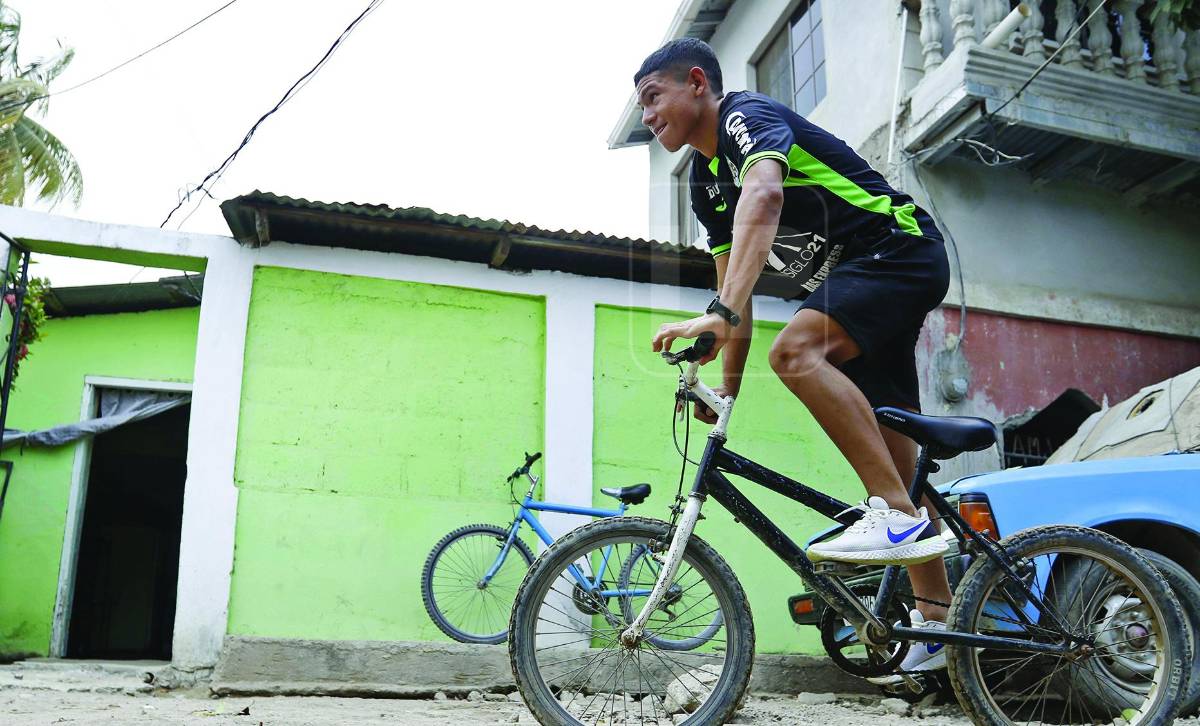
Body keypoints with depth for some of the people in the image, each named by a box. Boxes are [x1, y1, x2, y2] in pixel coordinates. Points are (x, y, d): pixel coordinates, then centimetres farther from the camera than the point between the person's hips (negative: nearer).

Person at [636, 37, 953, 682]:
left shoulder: (750, 116, -14)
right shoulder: (706, 182, 12)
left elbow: (763, 199, -37)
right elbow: (735, 283, 15)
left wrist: (720, 313, -49)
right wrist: (727, 388, 9)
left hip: (902, 250, -9)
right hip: (848, 284, 10)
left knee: (796, 350, -33)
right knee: (891, 455, 7)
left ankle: (900, 516, -26)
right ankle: (938, 622, 13)